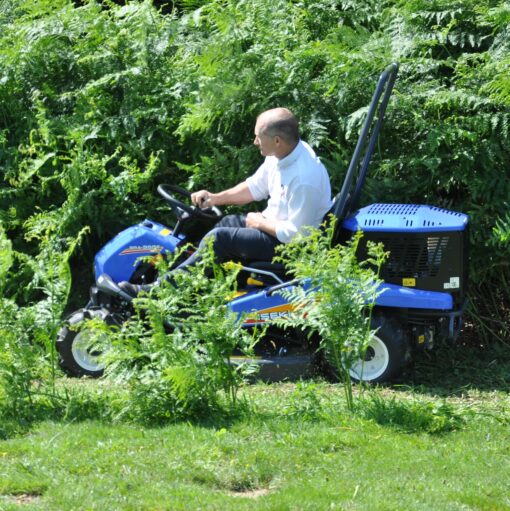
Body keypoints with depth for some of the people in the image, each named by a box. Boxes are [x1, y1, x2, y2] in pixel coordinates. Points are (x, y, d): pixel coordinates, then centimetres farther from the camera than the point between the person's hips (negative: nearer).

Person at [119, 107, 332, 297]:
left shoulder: (305, 178, -32)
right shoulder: (284, 154, -1)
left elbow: (294, 233, -29)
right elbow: (255, 187, 14)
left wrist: (259, 222, -13)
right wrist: (215, 198, 3)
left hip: (292, 243, -10)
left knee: (220, 237, -15)